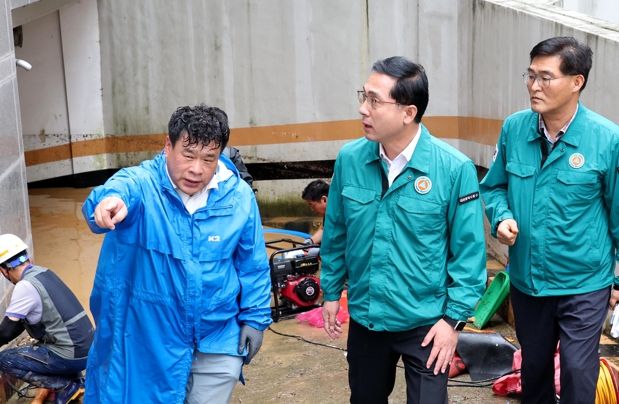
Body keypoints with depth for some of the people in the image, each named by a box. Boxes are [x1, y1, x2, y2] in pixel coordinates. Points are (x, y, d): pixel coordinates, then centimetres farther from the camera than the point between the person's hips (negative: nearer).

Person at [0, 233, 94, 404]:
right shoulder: (43, 272, 10)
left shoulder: (25, 286, -16)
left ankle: (67, 386, 0)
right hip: (87, 348, 8)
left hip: (71, 356, -8)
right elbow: (21, 321, 21)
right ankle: (73, 378, 17)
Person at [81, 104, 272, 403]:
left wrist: (254, 319, 3)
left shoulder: (239, 196, -7)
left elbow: (253, 265, 4)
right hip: (149, 340, -1)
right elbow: (120, 188, -41)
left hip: (218, 340, 2)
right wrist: (109, 200, -64)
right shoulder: (142, 183, -16)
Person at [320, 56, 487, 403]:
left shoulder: (454, 168, -18)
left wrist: (454, 317, -11)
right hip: (364, 318, 4)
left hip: (425, 322, -4)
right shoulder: (349, 159, -7)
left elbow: (469, 251, -12)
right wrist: (332, 291, 10)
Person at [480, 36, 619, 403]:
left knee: (578, 373, 4)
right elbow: (494, 186, 7)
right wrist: (502, 217, -14)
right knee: (533, 367, 23)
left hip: (583, 283, -3)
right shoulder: (514, 128, -8)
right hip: (526, 279, 4)